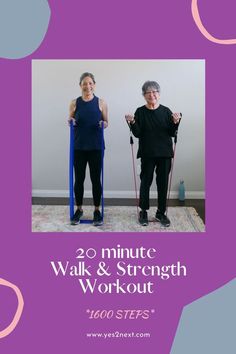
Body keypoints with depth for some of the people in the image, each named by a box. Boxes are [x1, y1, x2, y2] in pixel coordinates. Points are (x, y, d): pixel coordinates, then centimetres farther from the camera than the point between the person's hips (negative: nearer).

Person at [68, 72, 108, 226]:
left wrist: (103, 124, -15)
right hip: (79, 146, 1)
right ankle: (79, 209, 23)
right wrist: (71, 122, -11)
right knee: (79, 178, 7)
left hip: (96, 146, -1)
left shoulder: (101, 102, 0)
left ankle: (97, 210, 18)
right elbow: (72, 122, 12)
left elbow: (106, 122, 7)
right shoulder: (75, 103, 3)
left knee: (96, 179, 4)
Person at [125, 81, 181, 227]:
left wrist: (175, 122, -15)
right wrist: (132, 123, -21)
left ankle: (161, 212, 19)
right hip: (147, 153, -1)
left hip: (164, 153, 2)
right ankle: (143, 212, 19)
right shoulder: (140, 112, 0)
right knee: (146, 181, 3)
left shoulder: (166, 111, 3)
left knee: (163, 182, 6)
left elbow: (172, 133, 2)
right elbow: (137, 134, -5)